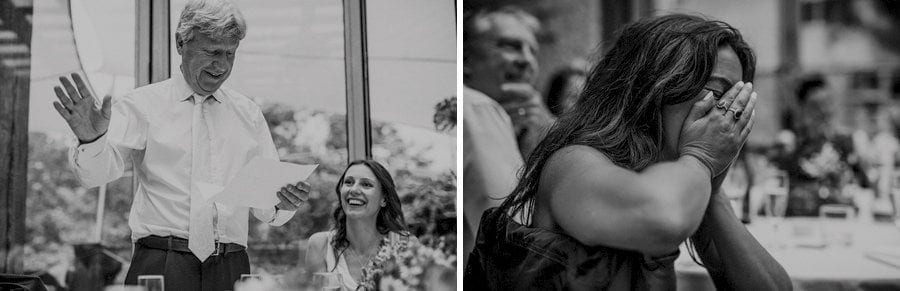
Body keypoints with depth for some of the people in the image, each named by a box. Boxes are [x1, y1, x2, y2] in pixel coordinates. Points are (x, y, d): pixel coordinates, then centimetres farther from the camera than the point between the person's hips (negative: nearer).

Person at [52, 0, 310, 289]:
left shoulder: (248, 114, 16)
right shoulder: (142, 105, 6)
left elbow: (266, 211, 16)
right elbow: (96, 173, -7)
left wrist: (283, 204, -6)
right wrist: (90, 141, -28)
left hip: (231, 267, 3)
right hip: (161, 266, -3)